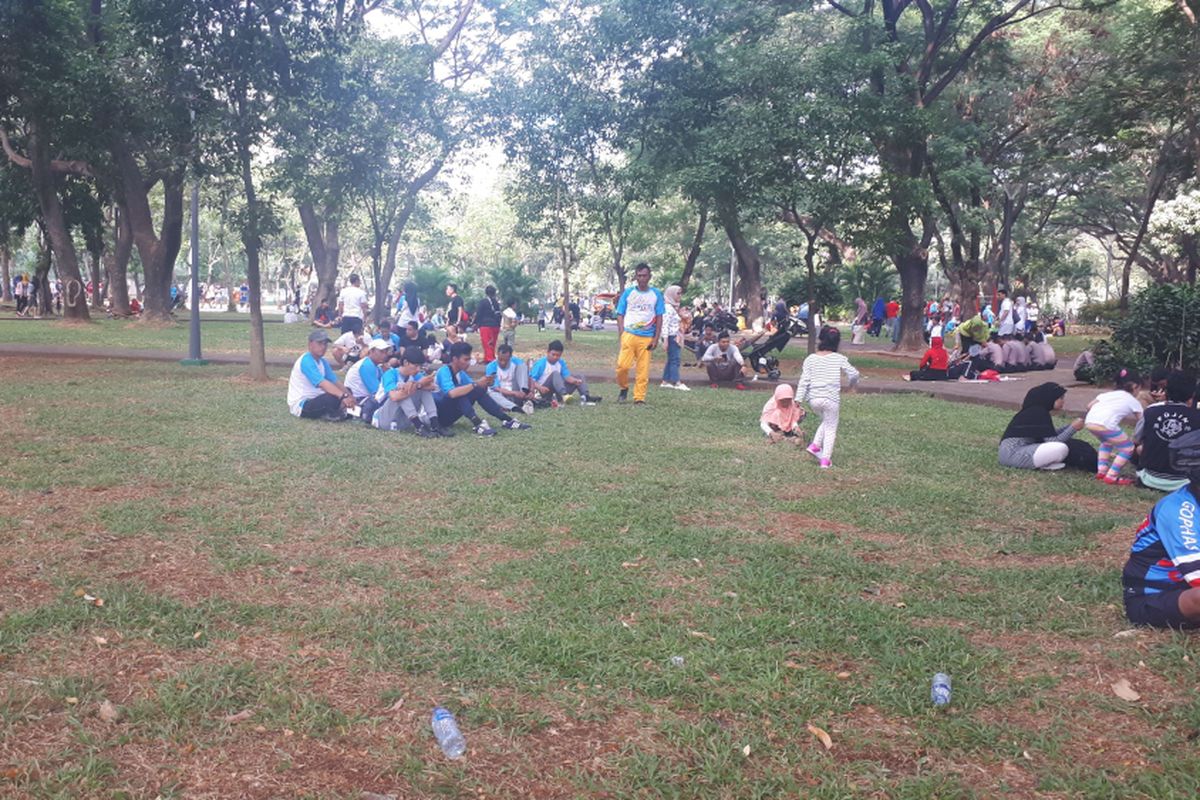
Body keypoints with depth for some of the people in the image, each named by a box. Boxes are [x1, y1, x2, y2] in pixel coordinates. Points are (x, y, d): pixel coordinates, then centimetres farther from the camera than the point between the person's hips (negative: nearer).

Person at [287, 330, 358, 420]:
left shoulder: (323, 362, 10)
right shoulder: (306, 361, -20)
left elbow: (335, 383, 3)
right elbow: (322, 383, -34)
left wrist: (350, 397, -14)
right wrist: (343, 396, -45)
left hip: (314, 400, 10)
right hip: (300, 405, -10)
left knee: (346, 391, 7)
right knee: (332, 397, -33)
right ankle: (333, 414, -4)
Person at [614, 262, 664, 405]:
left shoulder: (656, 294, 8)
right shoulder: (628, 292, 7)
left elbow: (659, 318, 9)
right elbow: (620, 315, 8)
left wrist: (656, 338, 0)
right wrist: (621, 334, -3)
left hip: (647, 337, 1)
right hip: (629, 334, 0)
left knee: (643, 370, 0)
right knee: (622, 365, -11)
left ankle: (639, 398, 8)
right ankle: (624, 388, 15)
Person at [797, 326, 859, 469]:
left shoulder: (810, 359, 1)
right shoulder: (839, 359, -2)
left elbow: (804, 380, -2)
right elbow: (854, 373, -1)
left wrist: (798, 399, 0)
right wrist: (853, 384, 21)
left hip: (813, 399, 3)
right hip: (831, 398, -3)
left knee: (826, 422, 28)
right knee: (831, 428, 11)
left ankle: (815, 445, 13)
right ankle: (826, 459, 6)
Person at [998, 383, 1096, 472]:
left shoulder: (1035, 410, 14)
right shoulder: (1038, 412, -12)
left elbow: (1049, 435, 19)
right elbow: (1053, 442, -14)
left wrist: (1070, 425, 12)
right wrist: (1073, 428, -5)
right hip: (1015, 454, -10)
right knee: (1061, 448, -22)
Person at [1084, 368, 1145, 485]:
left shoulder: (1108, 393, 32)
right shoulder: (1133, 401, 20)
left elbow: (1089, 406, 25)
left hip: (1090, 422, 6)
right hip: (1106, 425, -6)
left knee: (1107, 442, 35)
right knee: (1128, 448, 14)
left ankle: (1101, 471, 28)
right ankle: (1111, 476, 8)